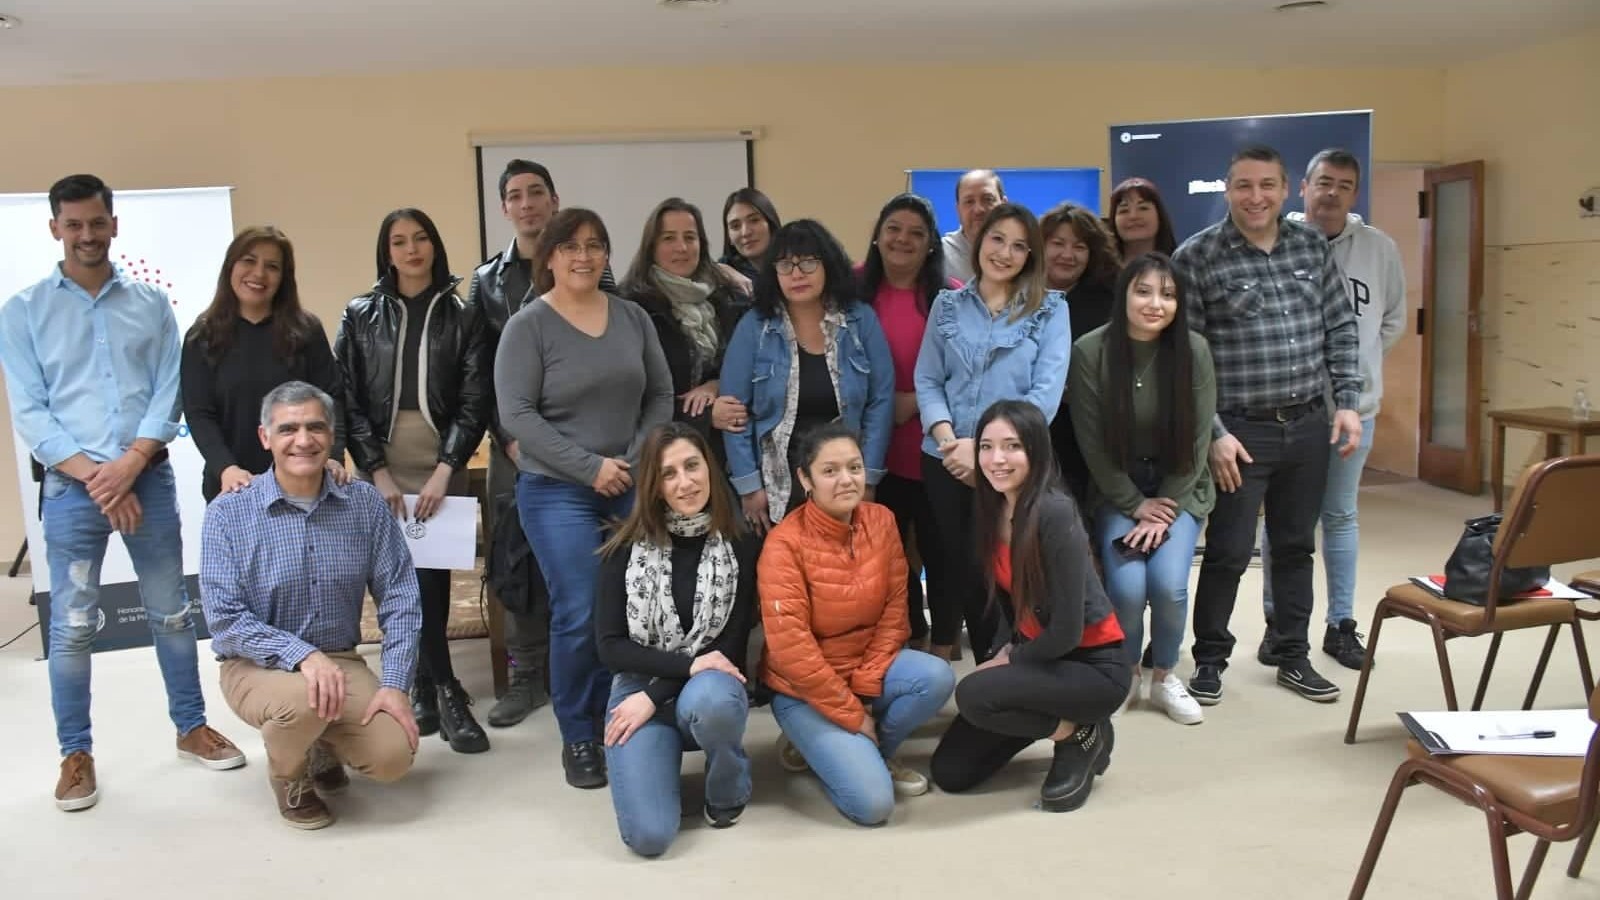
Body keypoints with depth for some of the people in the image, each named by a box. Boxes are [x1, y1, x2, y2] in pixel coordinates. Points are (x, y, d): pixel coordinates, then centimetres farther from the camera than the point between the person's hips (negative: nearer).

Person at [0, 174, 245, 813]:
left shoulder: (151, 304, 7)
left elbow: (169, 391, 1)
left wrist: (130, 463, -13)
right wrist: (95, 477, -12)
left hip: (148, 479, 1)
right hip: (71, 487, -1)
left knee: (171, 611, 10)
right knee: (72, 625, 4)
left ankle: (191, 726, 24)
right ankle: (76, 754, 18)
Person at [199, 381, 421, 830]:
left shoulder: (365, 504, -4)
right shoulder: (229, 513, -10)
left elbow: (400, 600, -4)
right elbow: (224, 619, -16)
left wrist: (395, 683, -14)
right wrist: (301, 654, -30)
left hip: (340, 661, 3)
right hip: (257, 666, -2)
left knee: (393, 755, -18)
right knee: (304, 697, -36)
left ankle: (324, 745, 20)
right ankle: (288, 776, 2)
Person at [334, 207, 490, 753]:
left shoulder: (461, 315, 5)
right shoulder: (360, 316, 7)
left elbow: (474, 400, 0)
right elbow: (349, 400, 2)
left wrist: (444, 471, -10)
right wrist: (378, 473, -7)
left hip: (441, 466, -1)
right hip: (380, 466, 1)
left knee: (430, 575, -7)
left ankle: (424, 688, 5)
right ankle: (444, 694, 8)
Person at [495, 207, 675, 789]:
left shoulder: (633, 318, 7)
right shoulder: (528, 325, -5)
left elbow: (660, 395, 9)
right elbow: (516, 415, -11)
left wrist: (638, 461, -5)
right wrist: (590, 467, -15)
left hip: (632, 488, 4)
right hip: (558, 492, -4)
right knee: (579, 616, -6)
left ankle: (614, 721, 23)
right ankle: (578, 738, 12)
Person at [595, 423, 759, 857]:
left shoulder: (741, 545, -5)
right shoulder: (626, 549, -3)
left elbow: (731, 646, -5)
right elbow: (610, 646, -5)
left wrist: (655, 698, -15)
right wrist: (688, 664, -18)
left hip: (709, 685, 0)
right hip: (638, 686, 0)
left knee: (707, 701, -40)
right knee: (649, 835, -21)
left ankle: (728, 787, -4)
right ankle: (664, 753, 15)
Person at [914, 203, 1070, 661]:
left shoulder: (1050, 310, 0)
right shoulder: (948, 306, 9)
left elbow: (1046, 392, -10)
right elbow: (927, 381, 4)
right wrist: (947, 439, -13)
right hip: (946, 462, 3)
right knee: (960, 568, 10)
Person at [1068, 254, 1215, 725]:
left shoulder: (1194, 350, -11)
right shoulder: (1090, 351, -15)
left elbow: (1198, 438, -6)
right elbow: (1092, 443, -10)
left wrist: (1166, 509, -11)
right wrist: (1136, 505, -10)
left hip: (1180, 489, 1)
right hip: (1117, 491, -1)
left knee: (1168, 583, -19)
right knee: (1127, 586, -20)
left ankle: (1165, 677, 10)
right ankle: (1126, 672, 11)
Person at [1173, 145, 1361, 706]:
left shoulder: (1313, 246, 6)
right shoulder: (1196, 257, -8)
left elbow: (1340, 330, 11)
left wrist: (1347, 402, 3)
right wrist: (1213, 433, -13)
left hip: (1309, 426, 5)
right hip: (1240, 431, -4)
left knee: (1296, 547, 14)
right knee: (1228, 552, 2)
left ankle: (1293, 658, 27)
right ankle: (1210, 659, 19)